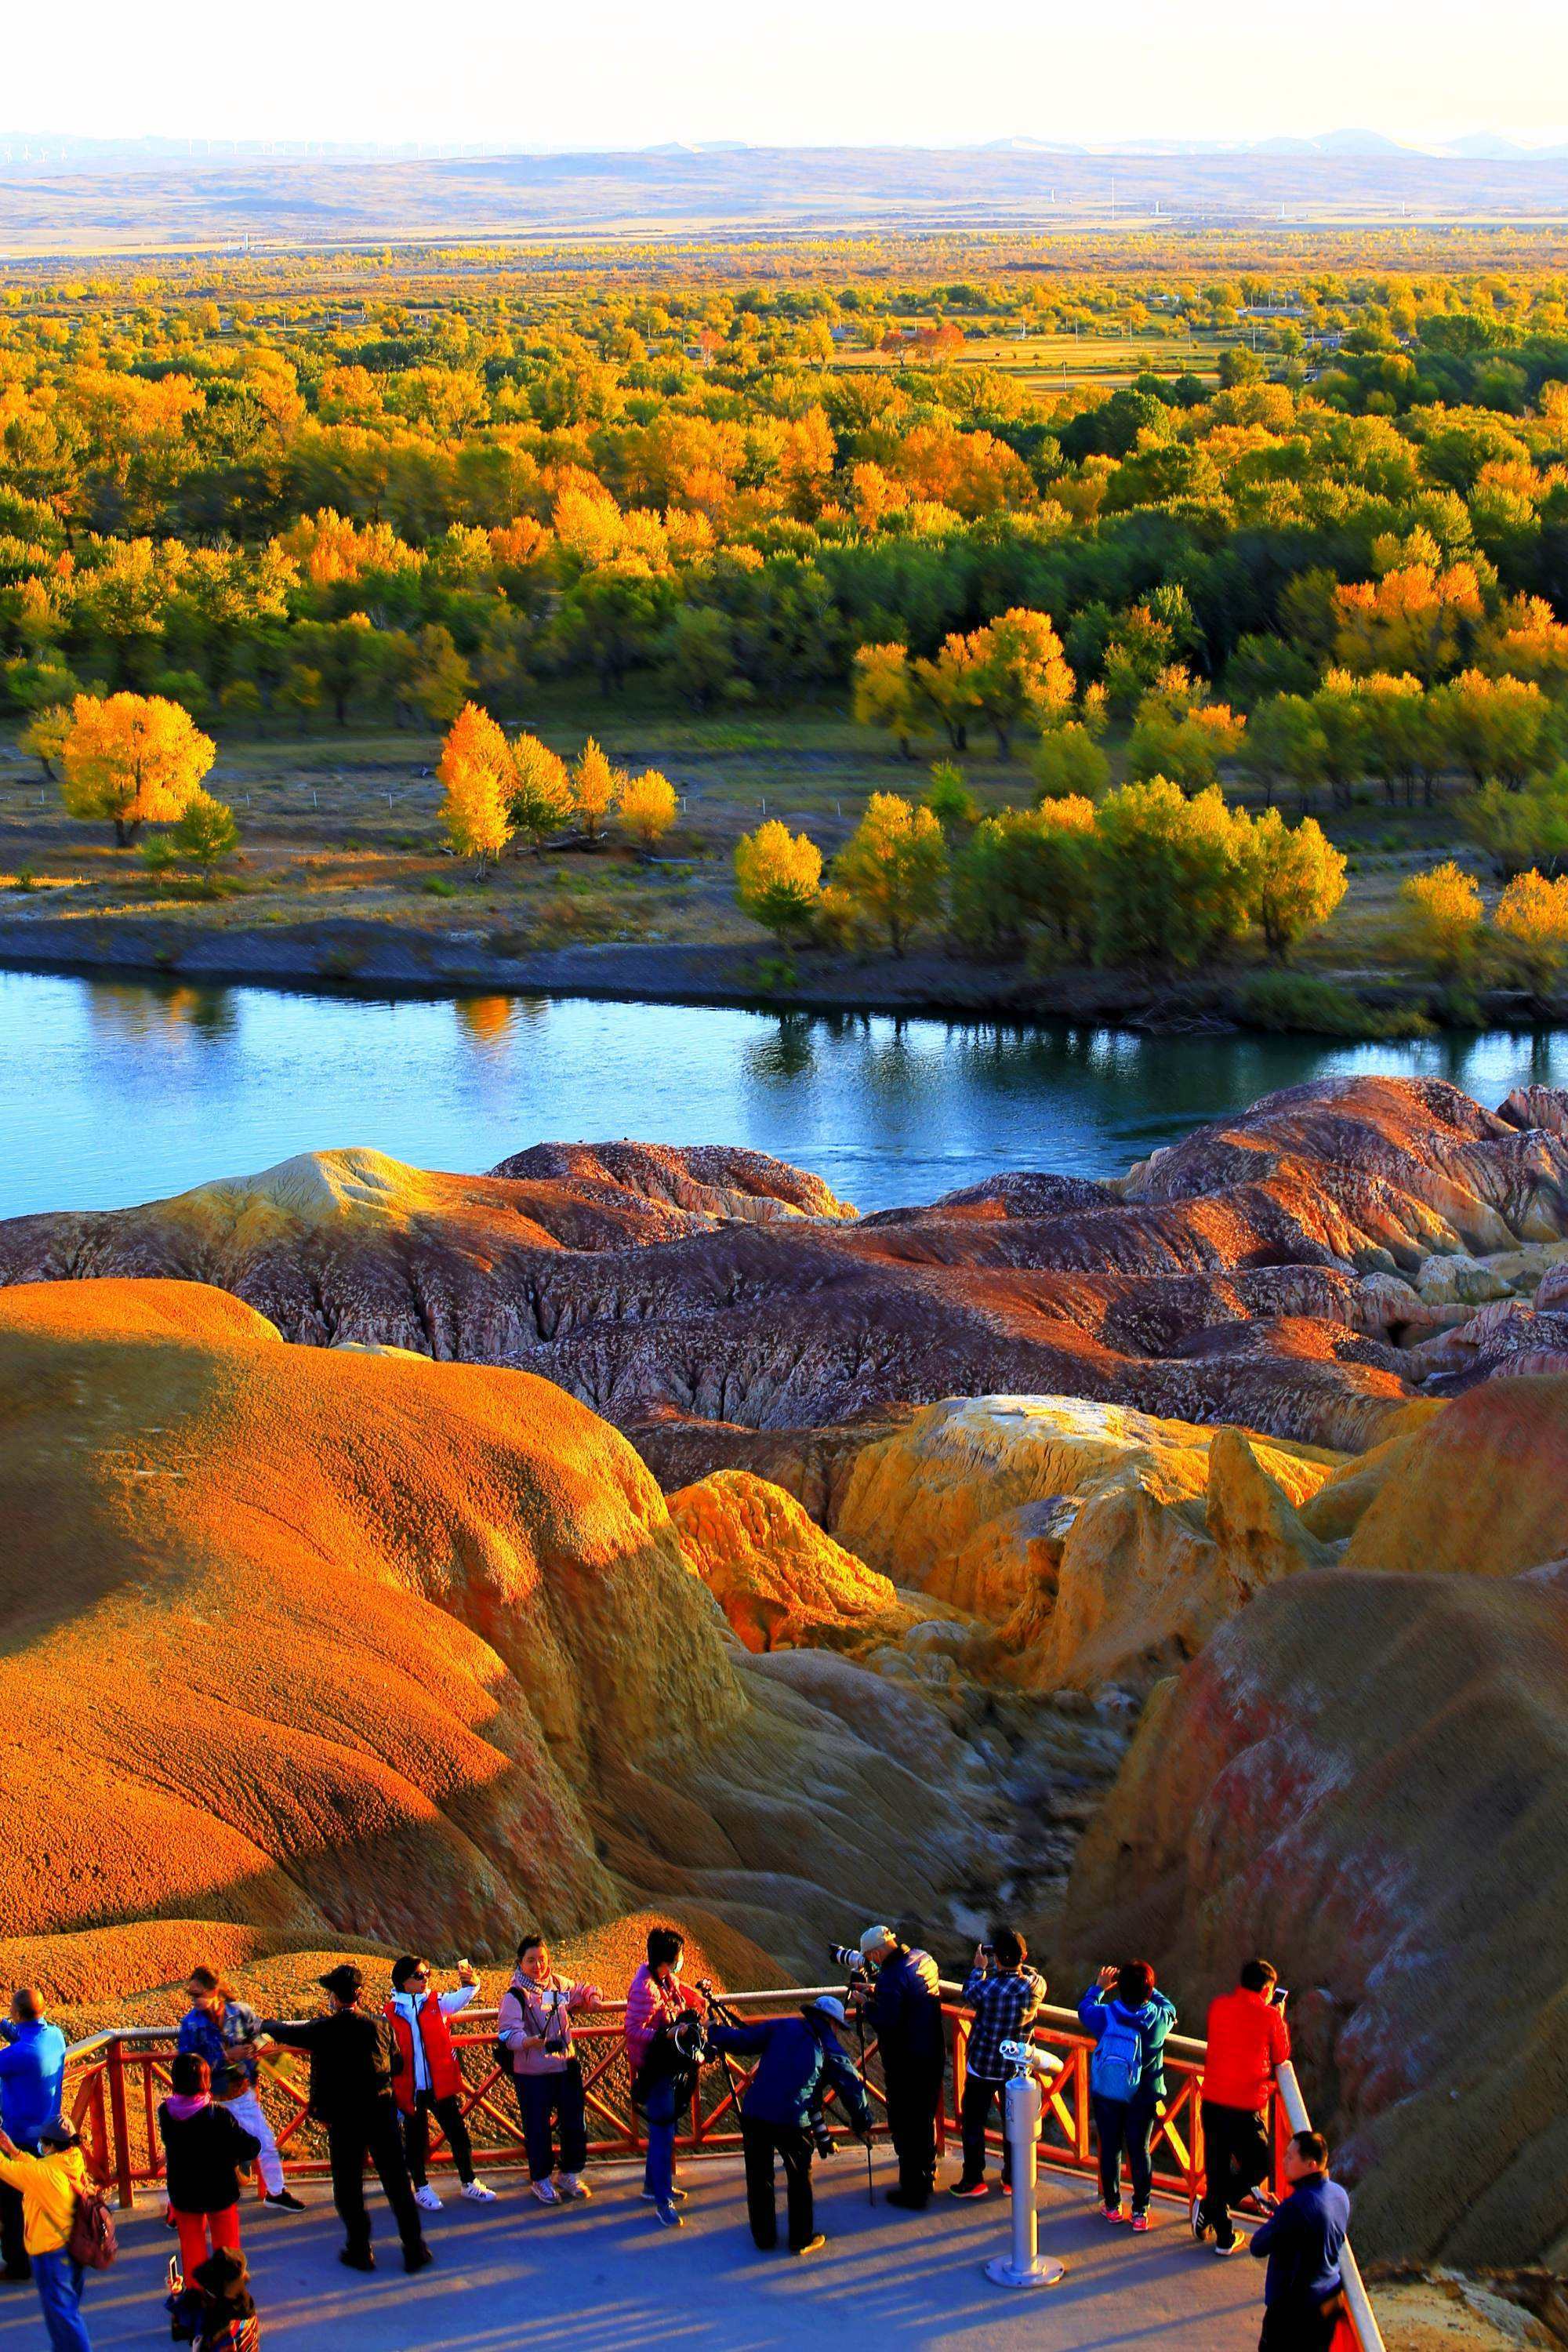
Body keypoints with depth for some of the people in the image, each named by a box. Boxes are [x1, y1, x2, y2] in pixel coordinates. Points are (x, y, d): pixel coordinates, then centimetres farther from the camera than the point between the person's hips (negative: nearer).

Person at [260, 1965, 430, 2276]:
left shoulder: (324, 2030, -10)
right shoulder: (379, 2026, -4)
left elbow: (286, 2034, 7)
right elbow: (396, 2063, 9)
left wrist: (267, 2024, 28)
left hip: (344, 2119, -2)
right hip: (383, 2115, 2)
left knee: (348, 2187, 13)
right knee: (398, 2183, 8)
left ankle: (359, 2250, 15)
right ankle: (414, 2250, 10)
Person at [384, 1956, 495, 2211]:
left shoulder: (438, 2003, -1)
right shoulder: (390, 2013, -4)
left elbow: (463, 1996, -18)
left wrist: (469, 1981, -41)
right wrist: (389, 2091, -1)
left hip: (442, 2085, 1)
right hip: (409, 2089, -1)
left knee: (458, 2133, 8)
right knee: (416, 2140, 11)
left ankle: (469, 2183, 25)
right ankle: (421, 2188, 29)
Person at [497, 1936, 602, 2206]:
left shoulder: (558, 1985, 5)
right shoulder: (515, 1996, -12)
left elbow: (582, 1991, 25)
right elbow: (509, 2033, -21)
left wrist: (592, 1997, 2)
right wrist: (532, 2041, -40)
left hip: (567, 2066, 5)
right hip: (532, 2072, -5)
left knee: (575, 2123, 10)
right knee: (538, 2128, 2)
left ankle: (571, 2175, 28)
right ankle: (541, 2180, 20)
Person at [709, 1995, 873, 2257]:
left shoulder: (780, 2028, 13)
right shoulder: (830, 2047, 10)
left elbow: (742, 2041, 6)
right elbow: (852, 2087, 14)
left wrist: (713, 2032, 23)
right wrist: (862, 2124, 27)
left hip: (754, 2114, 2)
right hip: (793, 2122, -2)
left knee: (759, 2178, 17)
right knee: (799, 2179, 17)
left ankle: (763, 2237, 26)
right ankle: (802, 2239, 22)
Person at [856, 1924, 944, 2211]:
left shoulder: (891, 1978, -24)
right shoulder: (924, 1960, 3)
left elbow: (885, 2025, -23)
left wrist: (868, 2004, -7)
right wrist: (880, 1995, 12)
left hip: (906, 2064, -9)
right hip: (934, 2055, 9)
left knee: (905, 2126, 2)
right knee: (925, 2118, 23)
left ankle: (913, 2192, 7)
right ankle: (926, 2177, 37)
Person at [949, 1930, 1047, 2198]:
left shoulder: (988, 1988, -27)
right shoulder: (1035, 1986, -19)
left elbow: (967, 1996, -5)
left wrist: (979, 1968, 6)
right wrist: (1020, 1965, 2)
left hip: (983, 2066, -3)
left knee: (973, 2123, 14)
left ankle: (973, 2181, 20)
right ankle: (1012, 2180, 29)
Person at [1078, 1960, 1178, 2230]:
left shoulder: (1105, 2015, -18)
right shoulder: (1161, 2018, -16)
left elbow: (1084, 2009, 5)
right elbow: (1169, 2007, 9)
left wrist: (1099, 1987, 21)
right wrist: (1148, 1990, 19)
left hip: (1106, 2094, 0)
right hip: (1144, 2096, 0)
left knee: (1110, 2149, 14)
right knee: (1139, 2150, 10)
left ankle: (1112, 2205, 25)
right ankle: (1140, 2212, 14)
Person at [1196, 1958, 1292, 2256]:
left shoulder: (1218, 2006, 3)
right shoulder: (1270, 2017, -9)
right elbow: (1281, 2057, 5)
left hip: (1213, 2100, 5)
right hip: (1247, 2107, -5)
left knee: (1217, 2168, 15)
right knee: (1258, 2166, 15)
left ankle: (1223, 2237, 20)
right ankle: (1208, 2208, 0)